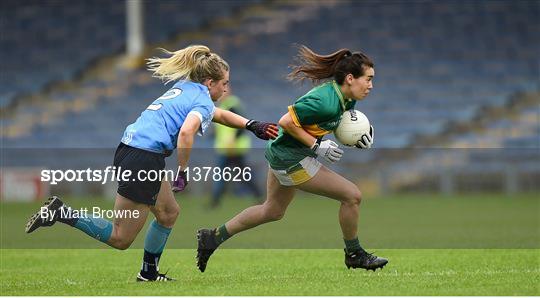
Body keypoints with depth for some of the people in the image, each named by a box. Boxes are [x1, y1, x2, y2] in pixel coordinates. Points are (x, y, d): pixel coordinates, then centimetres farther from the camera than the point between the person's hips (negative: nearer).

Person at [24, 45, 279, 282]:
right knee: (121, 239, -2)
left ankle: (149, 272, 30)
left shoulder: (184, 87, 22)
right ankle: (63, 214, -9)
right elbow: (186, 132, -24)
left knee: (169, 213, 24)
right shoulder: (202, 101, -4)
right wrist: (182, 172, -14)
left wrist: (251, 126, 35)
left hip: (129, 149, 9)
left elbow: (219, 114, 39)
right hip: (143, 159, -9)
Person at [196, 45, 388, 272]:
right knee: (352, 196, -6)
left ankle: (213, 237, 32)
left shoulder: (346, 98, 0)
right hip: (291, 158, -10)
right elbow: (287, 121, -26)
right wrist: (317, 146, -23)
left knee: (273, 211, 25)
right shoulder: (326, 102, -29)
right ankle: (354, 255, 13)